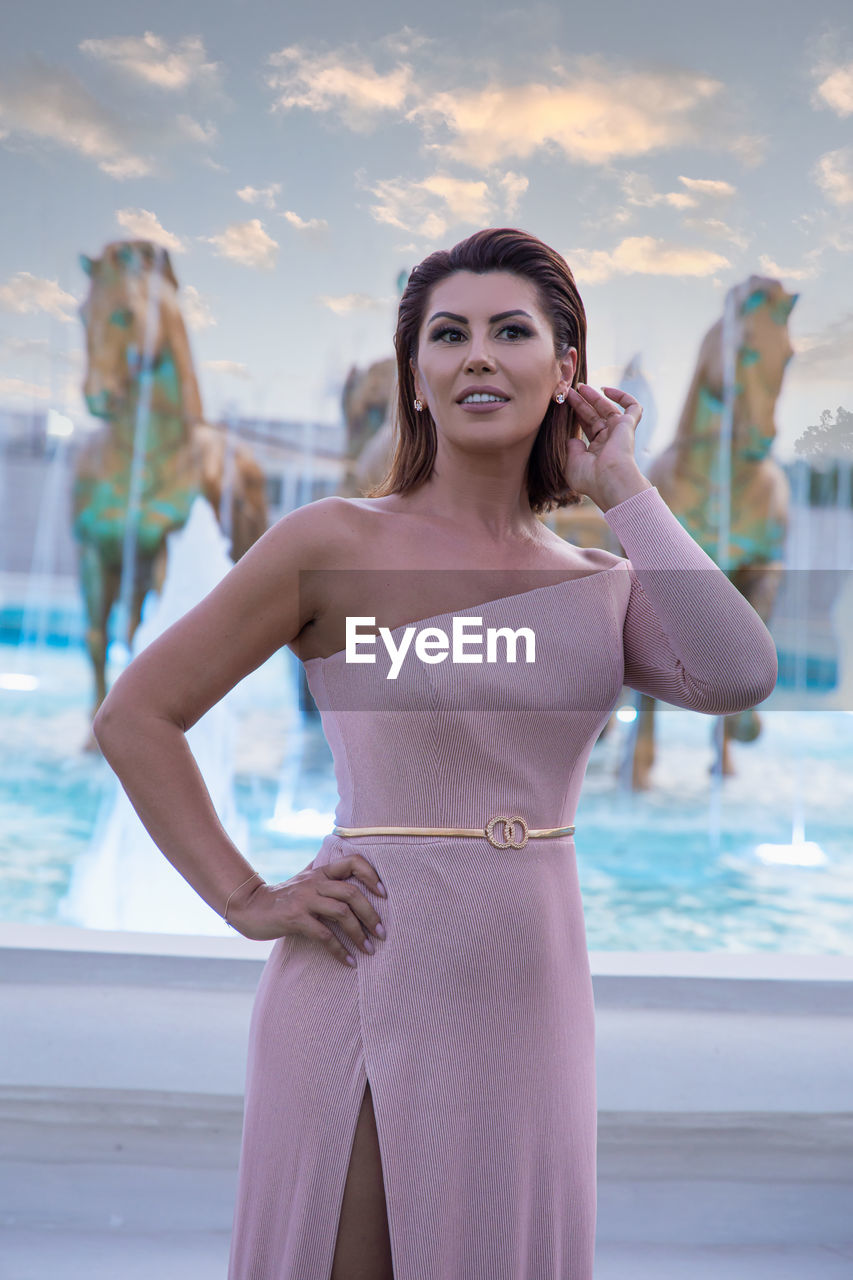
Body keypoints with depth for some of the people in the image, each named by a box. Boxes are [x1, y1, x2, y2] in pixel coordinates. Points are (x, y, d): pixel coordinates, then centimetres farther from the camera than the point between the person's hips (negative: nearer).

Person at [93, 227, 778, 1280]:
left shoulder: (603, 582, 6)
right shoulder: (337, 543, -6)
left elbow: (739, 678, -14)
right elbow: (136, 715, -3)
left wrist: (624, 490, -6)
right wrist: (247, 902, -8)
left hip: (536, 996, 4)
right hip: (371, 987, -4)